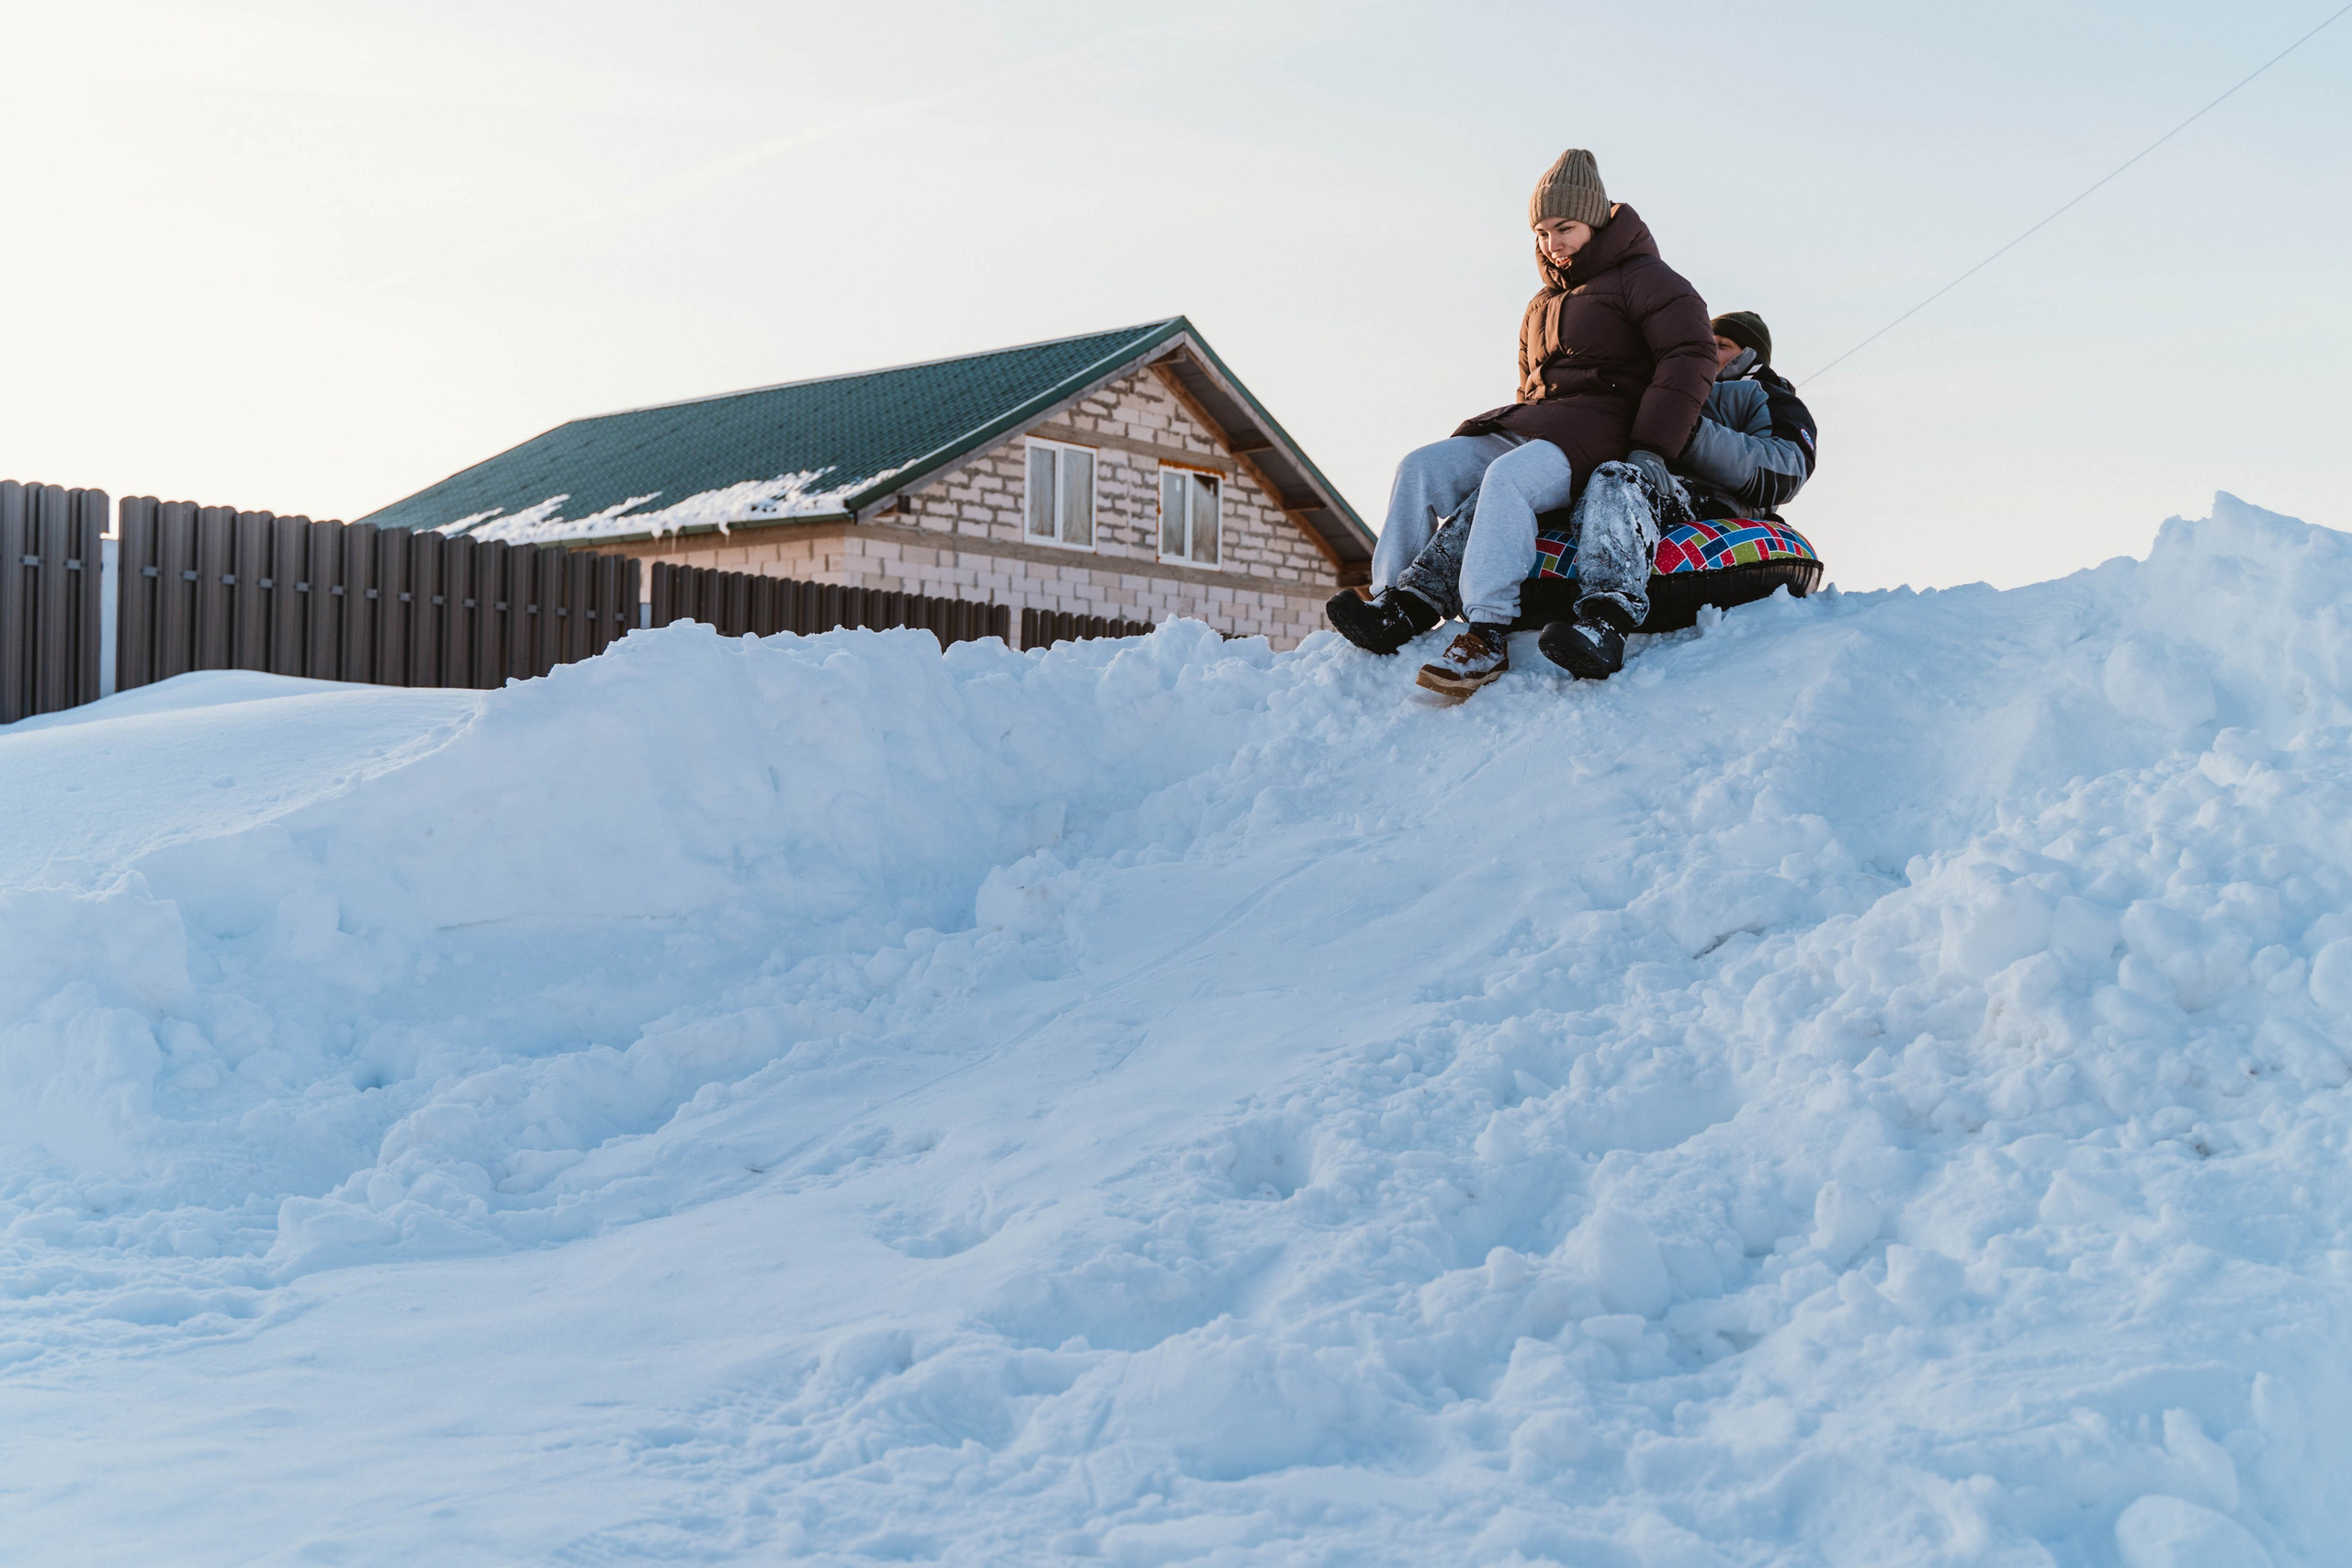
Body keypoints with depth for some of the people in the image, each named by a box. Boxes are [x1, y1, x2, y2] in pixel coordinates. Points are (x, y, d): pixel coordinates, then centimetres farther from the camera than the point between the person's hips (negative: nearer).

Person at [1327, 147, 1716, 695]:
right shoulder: (1542, 305, 28)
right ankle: (1396, 604, -17)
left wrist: (1652, 448, -19)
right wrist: (1514, 424, 15)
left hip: (1602, 425, -8)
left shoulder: (1643, 278, 2)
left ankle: (1486, 635, -43)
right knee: (1422, 465, -11)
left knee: (1509, 478, -37)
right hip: (1530, 426, 8)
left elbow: (1690, 356, -10)